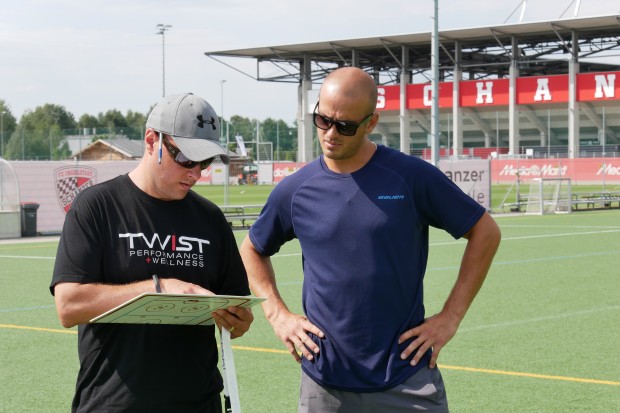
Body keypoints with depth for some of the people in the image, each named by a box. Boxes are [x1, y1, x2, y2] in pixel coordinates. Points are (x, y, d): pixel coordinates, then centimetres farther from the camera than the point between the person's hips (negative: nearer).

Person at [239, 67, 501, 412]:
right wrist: (278, 315, 6)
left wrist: (450, 317, -2)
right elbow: (253, 250, 19)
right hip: (324, 383, 2)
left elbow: (485, 232, 2)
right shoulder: (295, 190, 3)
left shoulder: (413, 177, -5)